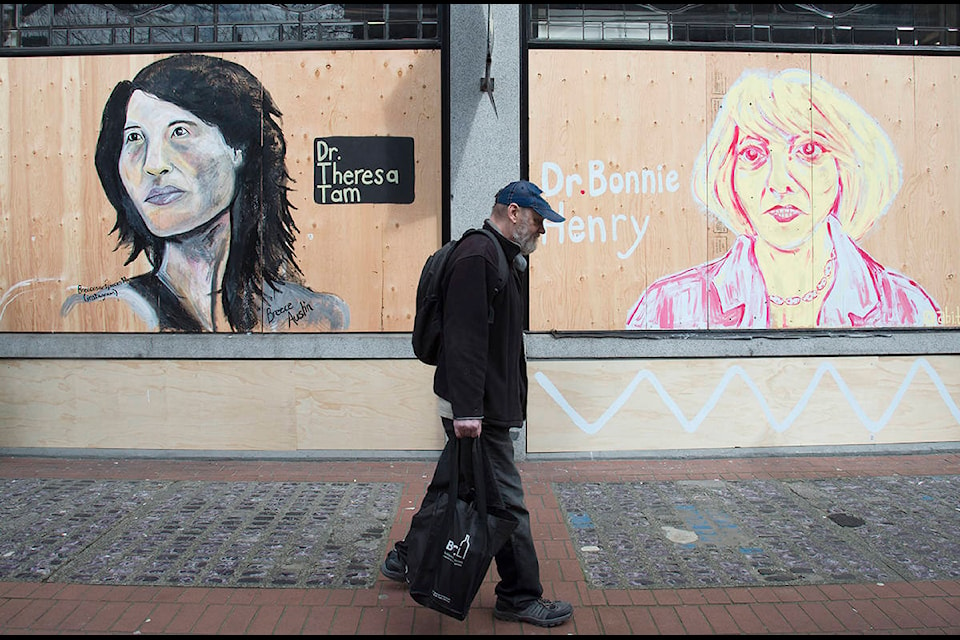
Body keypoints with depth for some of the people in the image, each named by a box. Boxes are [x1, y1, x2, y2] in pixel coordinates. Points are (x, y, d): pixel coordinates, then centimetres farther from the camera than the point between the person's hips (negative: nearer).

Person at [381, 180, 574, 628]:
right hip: (477, 409, -11)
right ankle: (520, 597, 14)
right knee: (505, 501, -1)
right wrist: (467, 409, -29)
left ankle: (406, 559, 38)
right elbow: (463, 338, -25)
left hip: (481, 405, 11)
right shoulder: (477, 255, -17)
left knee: (451, 483, 21)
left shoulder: (503, 257, 17)